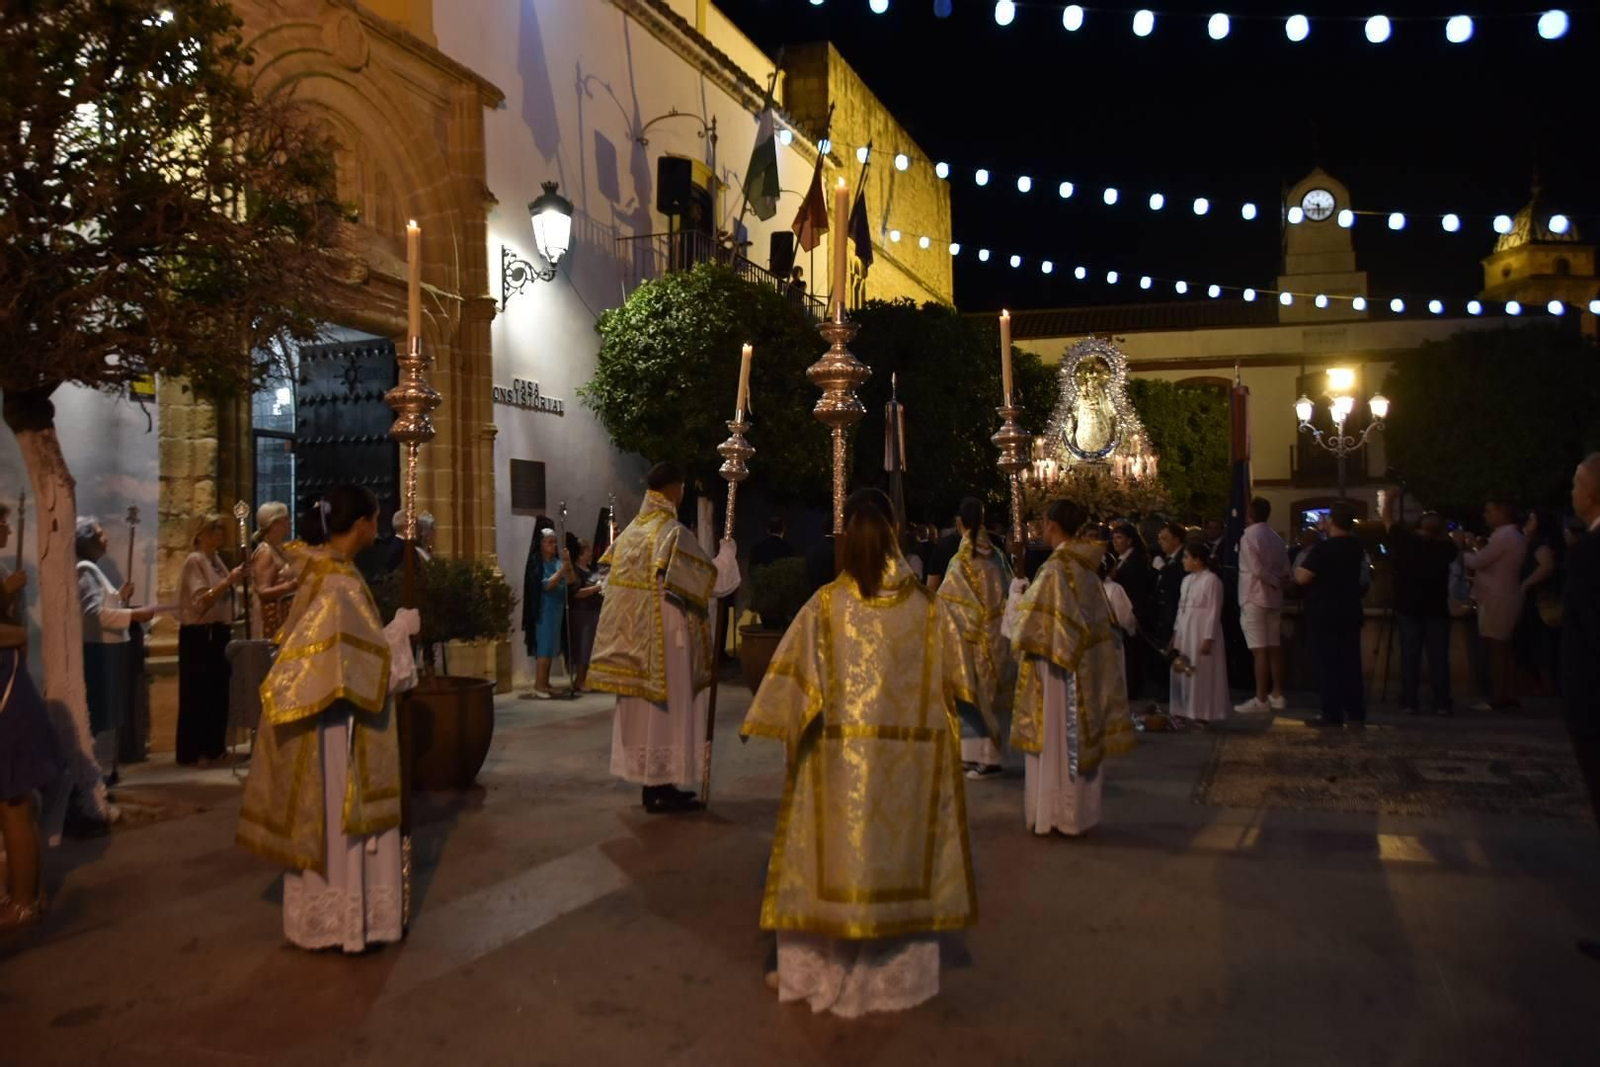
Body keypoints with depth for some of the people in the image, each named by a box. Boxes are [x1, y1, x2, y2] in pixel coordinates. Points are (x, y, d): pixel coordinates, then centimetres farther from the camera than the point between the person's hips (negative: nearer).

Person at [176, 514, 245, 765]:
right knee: (198, 693, -4)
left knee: (218, 692, 11)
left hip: (218, 633, 8)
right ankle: (193, 751, 2)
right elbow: (201, 600, -21)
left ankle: (213, 747, 19)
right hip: (199, 634, -8)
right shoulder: (194, 560, -9)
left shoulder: (216, 559, 15)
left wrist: (235, 579, 8)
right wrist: (229, 581, -27)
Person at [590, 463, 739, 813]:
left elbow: (619, 581, 17)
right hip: (664, 637, -8)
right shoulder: (674, 533, -17)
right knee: (665, 707, 0)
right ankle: (661, 788, 5)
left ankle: (651, 782, 21)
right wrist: (727, 552, -1)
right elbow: (715, 581, -19)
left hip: (634, 638, 8)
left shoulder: (632, 530, 8)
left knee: (643, 706, 13)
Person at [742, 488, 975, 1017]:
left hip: (839, 755, -1)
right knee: (901, 855, 13)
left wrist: (770, 726, 3)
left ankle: (816, 969, 21)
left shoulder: (826, 603, -9)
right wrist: (930, 724, 16)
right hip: (909, 755, 2)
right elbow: (947, 683, 1)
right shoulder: (924, 605, -5)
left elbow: (793, 673, -7)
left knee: (835, 852, 10)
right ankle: (897, 973, 24)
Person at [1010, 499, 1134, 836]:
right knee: (1080, 736, 14)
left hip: (1056, 669, -8)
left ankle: (1054, 814, 10)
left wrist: (1018, 642, 0)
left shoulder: (1055, 569, -18)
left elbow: (1034, 625, -17)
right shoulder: (1086, 567, 5)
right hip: (1086, 666, 8)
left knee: (1055, 739, 2)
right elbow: (1098, 619, 12)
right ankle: (1080, 811, 23)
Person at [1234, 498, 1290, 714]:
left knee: (1259, 650, -7)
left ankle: (1261, 699, -5)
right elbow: (1286, 571, 8)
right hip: (1274, 599, 7)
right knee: (1274, 648, 11)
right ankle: (1277, 695, 16)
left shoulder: (1248, 537, -11)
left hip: (1254, 599, -7)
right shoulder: (1276, 538, 10)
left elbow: (1257, 569, -18)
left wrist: (1275, 582, -5)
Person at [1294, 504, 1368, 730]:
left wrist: (1299, 565, 1)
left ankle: (1332, 714, 2)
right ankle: (1355, 715, 10)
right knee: (1351, 665, 9)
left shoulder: (1322, 549, -17)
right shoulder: (1357, 548, 5)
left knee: (1328, 666, 0)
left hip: (1324, 616, -6)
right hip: (1350, 615, 6)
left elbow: (1303, 577, -22)